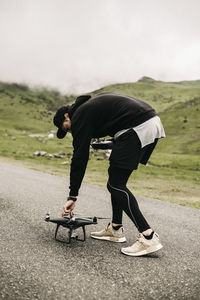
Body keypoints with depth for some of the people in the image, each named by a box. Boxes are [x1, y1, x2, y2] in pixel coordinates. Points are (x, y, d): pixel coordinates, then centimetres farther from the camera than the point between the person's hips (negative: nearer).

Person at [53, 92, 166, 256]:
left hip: (137, 128, -10)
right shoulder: (89, 103, 28)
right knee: (116, 178, 16)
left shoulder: (79, 116, 1)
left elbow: (79, 158, -2)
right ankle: (116, 229, 25)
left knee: (116, 184, -6)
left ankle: (149, 237, -7)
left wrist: (73, 196, 3)